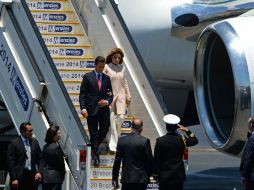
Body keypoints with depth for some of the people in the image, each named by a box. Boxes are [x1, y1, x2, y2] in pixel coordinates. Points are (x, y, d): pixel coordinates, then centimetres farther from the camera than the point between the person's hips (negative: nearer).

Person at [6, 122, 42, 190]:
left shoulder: (34, 142, 9)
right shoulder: (14, 143, -6)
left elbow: (39, 159, 15)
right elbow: (10, 162, -8)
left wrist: (39, 172, 0)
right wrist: (14, 178, -13)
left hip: (32, 176, 5)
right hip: (19, 176, -5)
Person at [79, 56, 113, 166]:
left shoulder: (106, 78, 11)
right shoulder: (88, 77, 0)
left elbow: (110, 94, 15)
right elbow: (82, 94, -3)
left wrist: (107, 102, -7)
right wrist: (83, 108, -13)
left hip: (104, 109, 4)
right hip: (92, 110, -4)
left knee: (104, 130, 3)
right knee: (93, 133, 0)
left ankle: (94, 147, 29)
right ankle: (95, 156, 6)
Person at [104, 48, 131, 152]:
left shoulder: (122, 68, 10)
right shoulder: (106, 67, -4)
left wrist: (128, 96, 15)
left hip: (120, 95, 4)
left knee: (121, 117, -7)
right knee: (111, 120, -4)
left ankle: (115, 135, 23)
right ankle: (112, 145, -1)